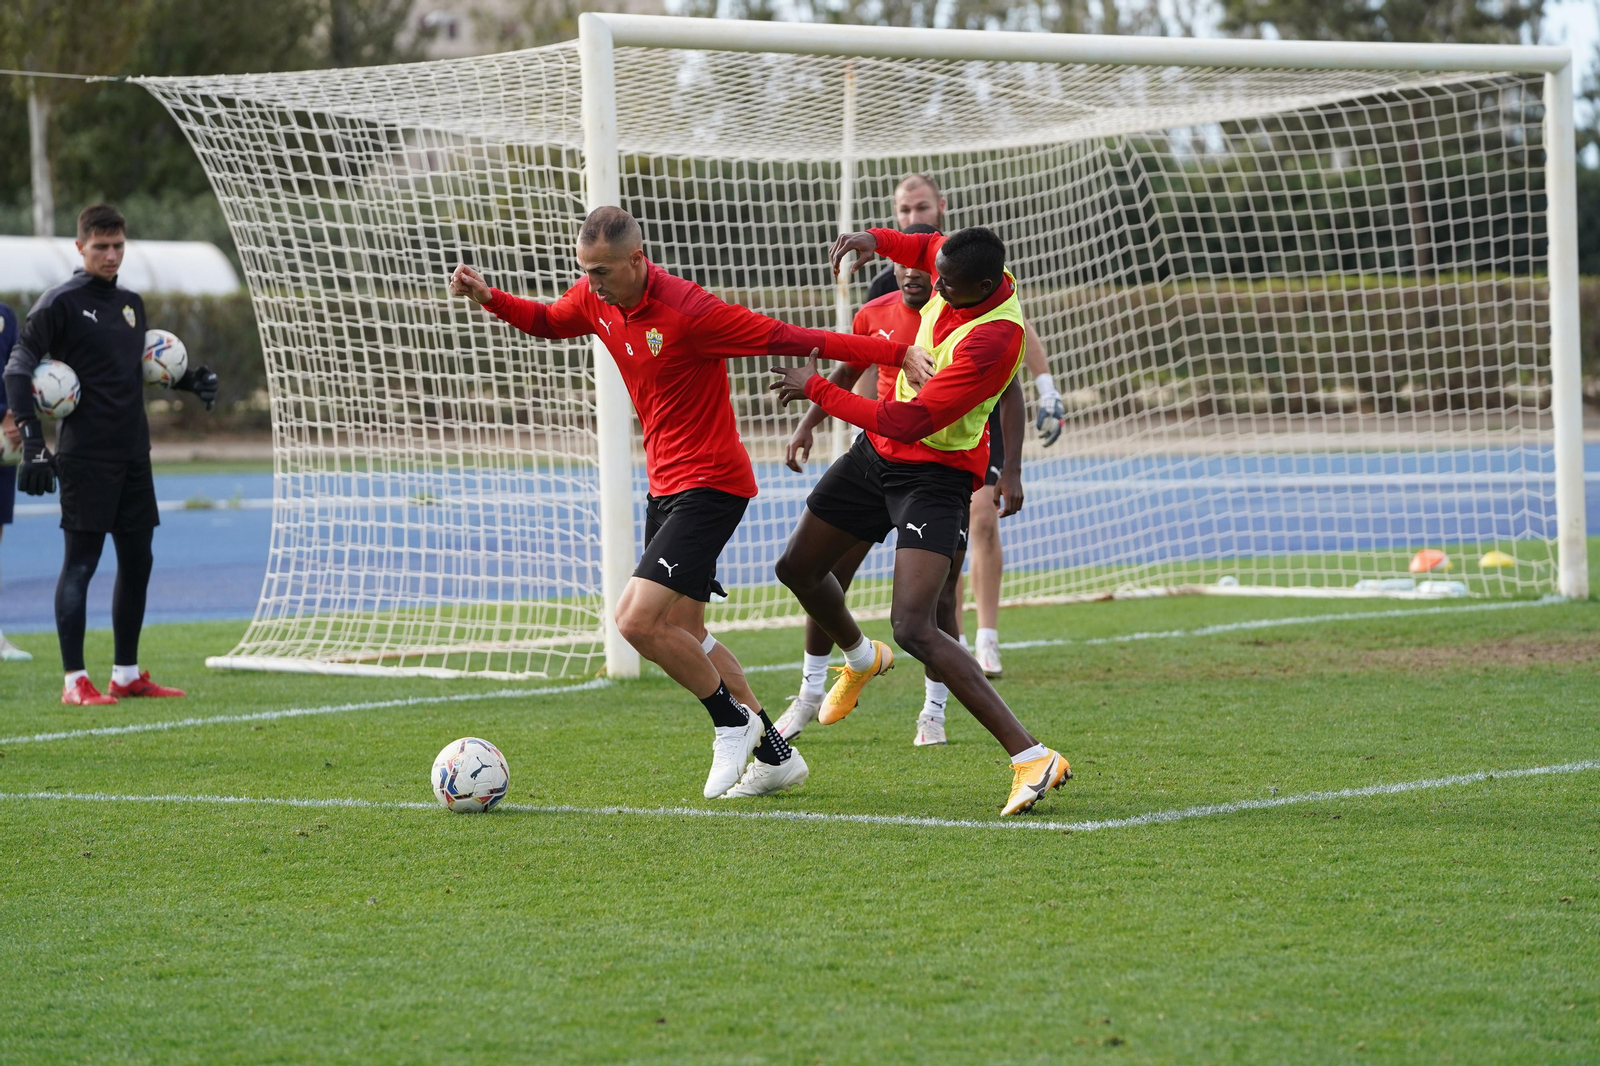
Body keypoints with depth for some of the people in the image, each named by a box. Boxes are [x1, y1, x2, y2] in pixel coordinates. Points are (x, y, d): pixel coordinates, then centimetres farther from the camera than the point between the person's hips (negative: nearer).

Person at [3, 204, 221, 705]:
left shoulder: (131, 303, 15)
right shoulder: (61, 302, -7)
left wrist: (188, 380, 12)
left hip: (133, 454, 7)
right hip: (85, 455, -7)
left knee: (137, 560, 10)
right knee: (81, 560, -6)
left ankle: (127, 673, 19)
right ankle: (74, 681, -4)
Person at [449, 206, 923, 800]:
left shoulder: (688, 310, -23)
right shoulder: (596, 300, 0)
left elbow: (790, 339, -21)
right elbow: (547, 322, 23)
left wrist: (895, 353, -22)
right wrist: (488, 298, 5)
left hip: (709, 485, -9)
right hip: (666, 484, 9)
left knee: (636, 621, -18)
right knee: (682, 633, 13)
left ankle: (733, 722, 4)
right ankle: (775, 757, 23)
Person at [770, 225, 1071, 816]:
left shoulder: (993, 338, -33)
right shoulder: (963, 271, -9)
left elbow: (910, 422, -32)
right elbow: (926, 246, 19)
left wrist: (817, 388, -24)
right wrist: (878, 240, -4)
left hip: (934, 473, -9)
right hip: (878, 454, 9)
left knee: (913, 627, -24)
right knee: (797, 567, 22)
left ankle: (1032, 758, -24)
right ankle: (861, 658, 55)